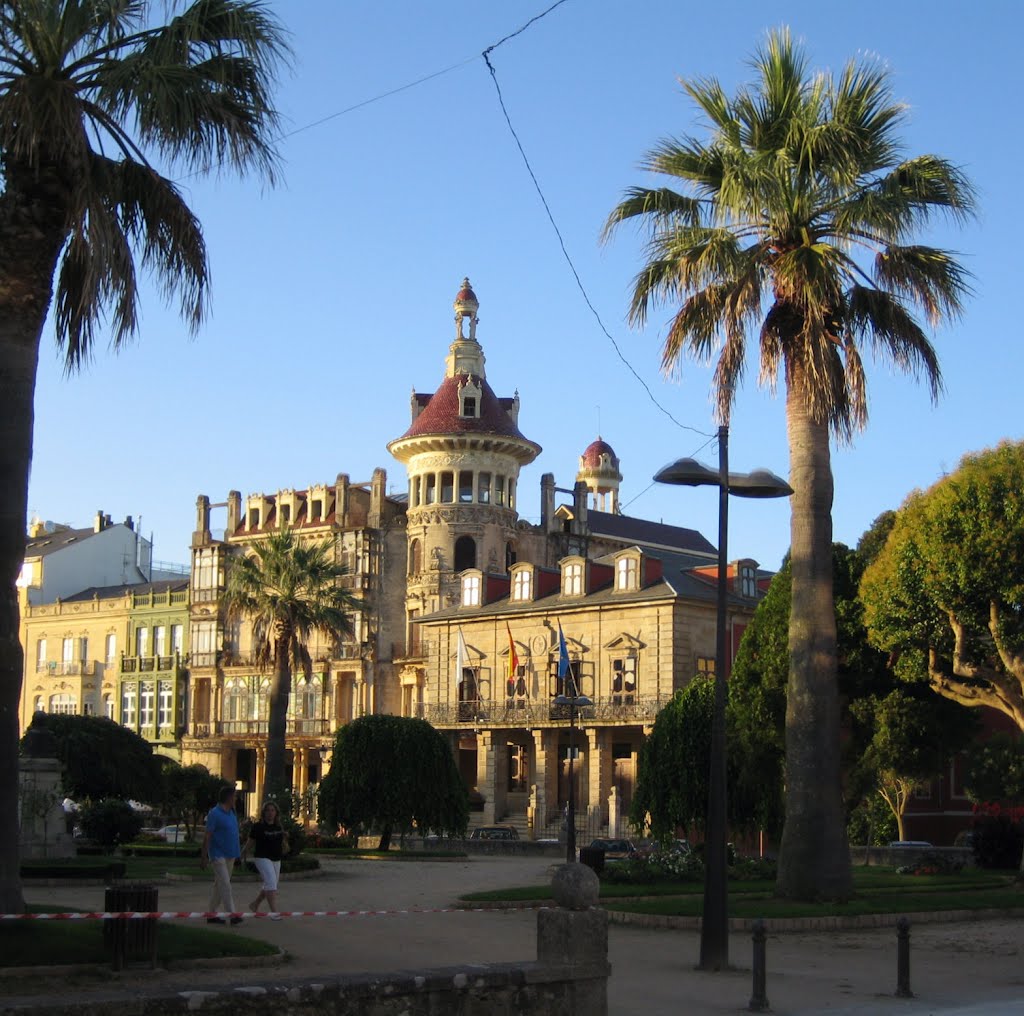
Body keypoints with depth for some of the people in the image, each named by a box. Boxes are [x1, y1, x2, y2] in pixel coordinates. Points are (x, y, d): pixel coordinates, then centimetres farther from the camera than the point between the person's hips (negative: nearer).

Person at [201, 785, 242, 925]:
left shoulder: (231, 813, 13)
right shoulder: (215, 813, -12)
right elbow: (207, 836, -13)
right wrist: (204, 857, -15)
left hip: (230, 855, 8)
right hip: (218, 855, -8)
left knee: (219, 885, 11)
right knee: (225, 885, -12)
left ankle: (212, 915, 17)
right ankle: (232, 915, -15)